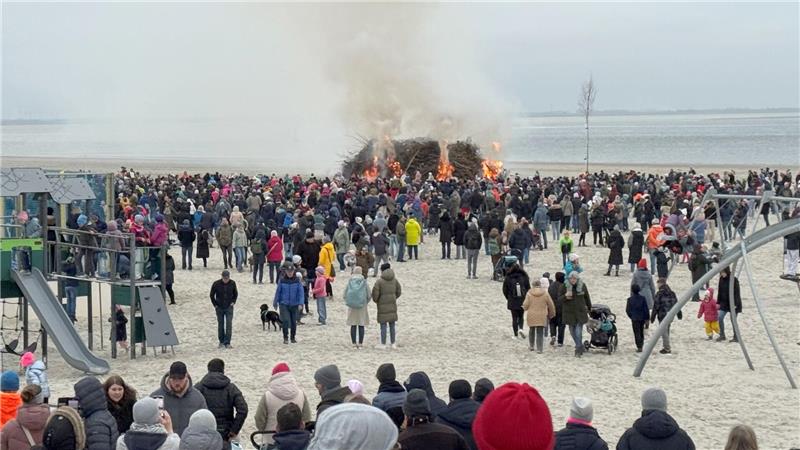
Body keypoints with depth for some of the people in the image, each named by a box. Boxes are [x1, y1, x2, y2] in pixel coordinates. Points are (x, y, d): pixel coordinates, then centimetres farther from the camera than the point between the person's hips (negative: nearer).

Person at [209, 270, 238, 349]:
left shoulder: (232, 283, -6)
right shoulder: (216, 284, -10)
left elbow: (235, 294, 11)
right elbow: (211, 295, 3)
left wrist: (233, 302, -1)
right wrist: (215, 305, 0)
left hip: (229, 307, 0)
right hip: (219, 308, 0)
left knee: (229, 324, -9)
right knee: (220, 325, 7)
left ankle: (227, 342, -7)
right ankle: (221, 342, 19)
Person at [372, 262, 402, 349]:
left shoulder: (379, 282, -13)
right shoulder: (394, 280, 2)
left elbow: (375, 294, -14)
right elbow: (399, 291, 9)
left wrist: (375, 300, 8)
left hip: (382, 306, -4)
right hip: (392, 305, 4)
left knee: (383, 325, 2)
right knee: (392, 325, 11)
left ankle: (383, 344, 6)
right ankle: (393, 344, 15)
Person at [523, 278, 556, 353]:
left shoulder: (529, 294, -5)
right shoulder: (545, 293, -3)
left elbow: (525, 305, -6)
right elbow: (551, 305, 3)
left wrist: (524, 307, 19)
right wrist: (552, 314, 19)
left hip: (531, 316, 1)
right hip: (542, 316, -1)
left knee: (531, 331, 20)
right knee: (540, 332, 2)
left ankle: (531, 346, 28)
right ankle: (539, 349, -3)